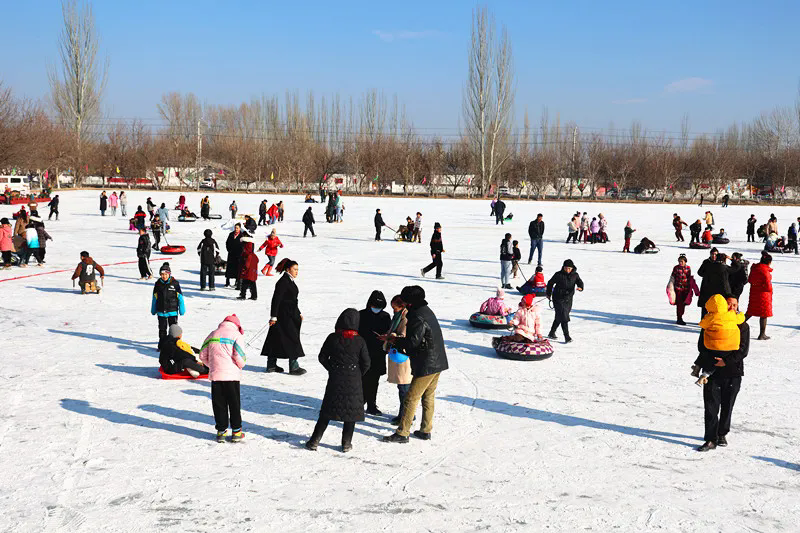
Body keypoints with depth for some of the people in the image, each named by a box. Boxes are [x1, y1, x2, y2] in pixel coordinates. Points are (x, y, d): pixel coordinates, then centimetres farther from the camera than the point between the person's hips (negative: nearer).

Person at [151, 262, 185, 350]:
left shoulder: (175, 283, -6)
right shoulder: (158, 284, 2)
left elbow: (180, 297, -1)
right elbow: (155, 298, 11)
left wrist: (182, 309, -1)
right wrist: (153, 310, 14)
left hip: (173, 311, -2)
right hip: (161, 312, 2)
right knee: (162, 329, 9)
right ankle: (161, 345, 19)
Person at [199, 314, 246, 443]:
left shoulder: (212, 335, 11)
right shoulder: (236, 335, -3)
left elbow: (203, 356, 11)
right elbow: (239, 356, -13)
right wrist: (241, 365, 8)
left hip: (215, 375, 3)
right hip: (232, 375, -3)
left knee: (219, 404, 10)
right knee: (234, 404, 8)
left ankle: (221, 431, 13)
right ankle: (236, 432, 11)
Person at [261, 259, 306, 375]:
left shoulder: (290, 281, 14)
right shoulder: (283, 282, -16)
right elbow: (276, 299, -19)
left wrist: (298, 313, 28)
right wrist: (273, 316, -22)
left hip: (290, 314, 10)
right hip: (283, 315, -10)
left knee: (277, 340, 13)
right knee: (292, 339, -7)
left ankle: (271, 365, 19)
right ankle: (294, 367, -3)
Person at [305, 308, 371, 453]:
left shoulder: (332, 338, -7)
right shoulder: (359, 341, -10)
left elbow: (322, 357, 0)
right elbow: (366, 363, -5)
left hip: (335, 380, 1)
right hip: (353, 382, -1)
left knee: (327, 411, 11)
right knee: (351, 412, 11)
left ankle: (314, 441, 11)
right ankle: (346, 443, 13)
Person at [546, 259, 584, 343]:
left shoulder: (575, 275, 2)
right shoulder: (559, 275, -8)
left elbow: (579, 282, -8)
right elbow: (550, 283, 3)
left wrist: (580, 287, -32)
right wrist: (549, 294, 10)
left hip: (568, 299, 4)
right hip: (558, 298, -4)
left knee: (559, 317, 15)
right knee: (563, 317, -13)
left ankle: (552, 333, 31)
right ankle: (567, 336, -13)